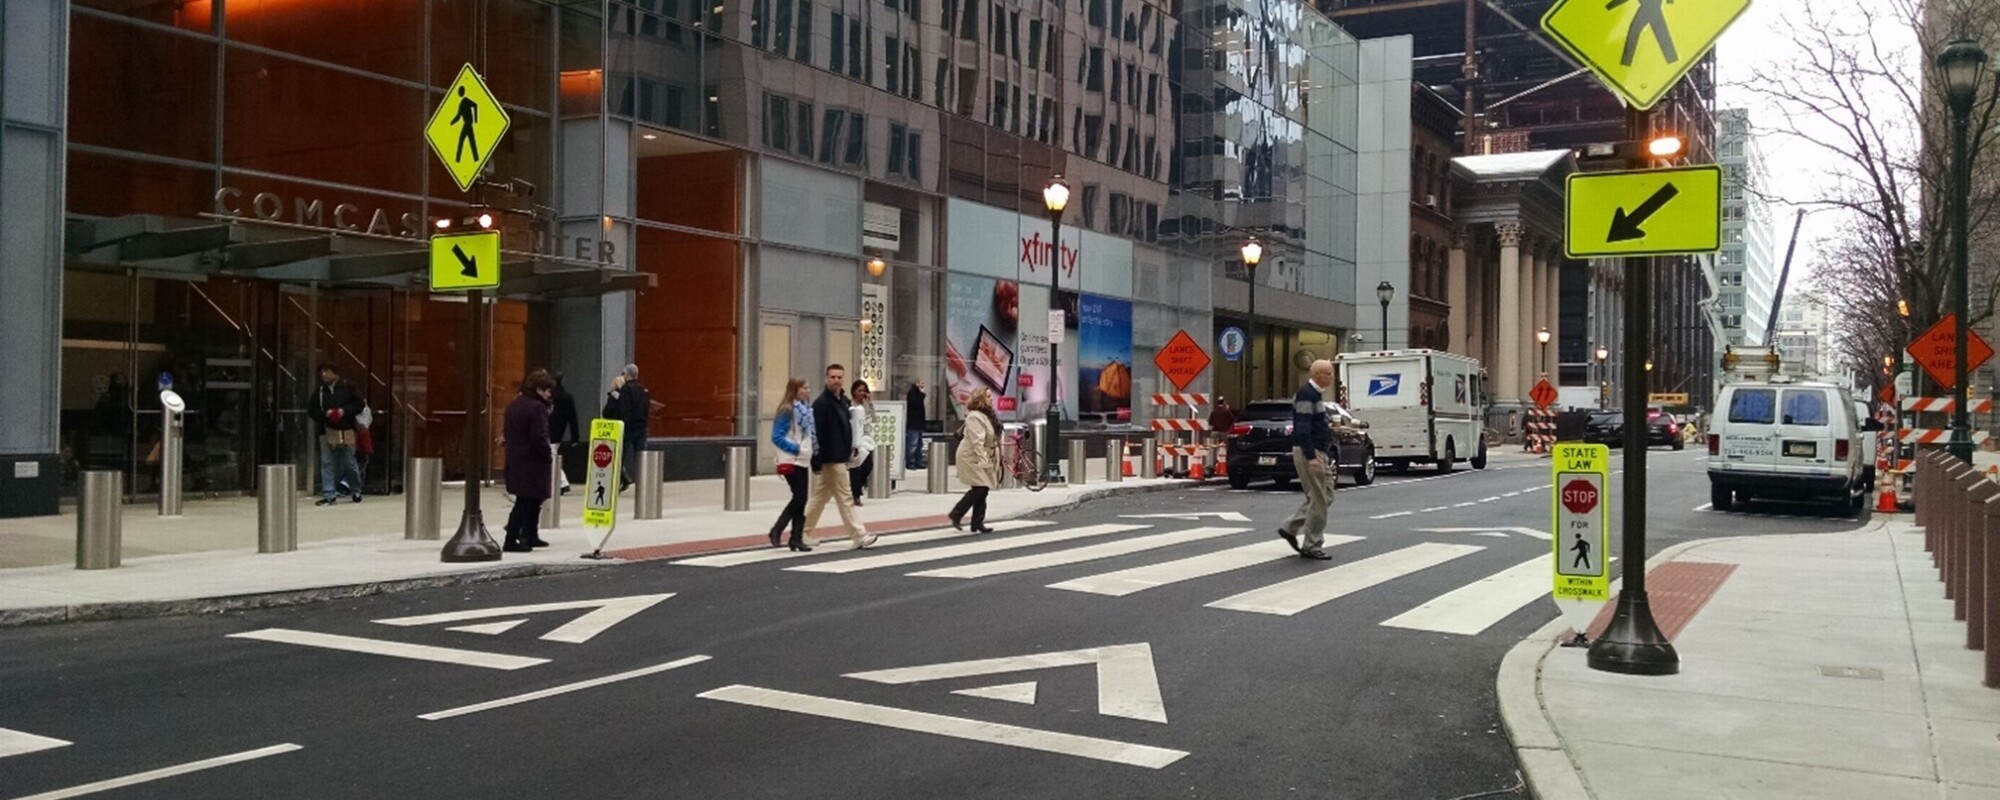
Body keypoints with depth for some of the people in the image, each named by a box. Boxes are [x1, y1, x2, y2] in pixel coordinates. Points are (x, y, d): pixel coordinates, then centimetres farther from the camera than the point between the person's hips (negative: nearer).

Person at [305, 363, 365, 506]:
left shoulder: (347, 387, 1)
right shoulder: (319, 390, 7)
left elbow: (359, 404, 2)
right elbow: (311, 409, 6)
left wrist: (345, 411, -13)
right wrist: (325, 414, -11)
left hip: (346, 431, -2)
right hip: (327, 431, 2)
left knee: (349, 462, 4)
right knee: (327, 464, 0)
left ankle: (356, 489, 26)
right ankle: (328, 495, 3)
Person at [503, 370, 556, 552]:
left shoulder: (513, 405, 11)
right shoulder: (537, 407, -17)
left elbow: (506, 431, 17)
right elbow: (539, 438, -21)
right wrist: (549, 456, -8)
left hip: (515, 460, 9)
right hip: (532, 462, -9)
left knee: (532, 501, 19)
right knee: (526, 502, -4)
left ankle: (530, 537, 28)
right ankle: (511, 541, -4)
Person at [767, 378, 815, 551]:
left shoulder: (806, 410, 10)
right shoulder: (787, 410, -13)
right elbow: (777, 437, -16)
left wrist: (812, 451, 5)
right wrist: (796, 449, -18)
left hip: (803, 461, 8)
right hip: (791, 462, -8)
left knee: (801, 499, 6)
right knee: (799, 497, -11)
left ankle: (796, 538, 12)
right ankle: (776, 530, 1)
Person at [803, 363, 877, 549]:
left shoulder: (844, 401, 13)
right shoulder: (821, 403, -15)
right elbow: (816, 434, -19)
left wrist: (851, 449, 15)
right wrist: (817, 462, -22)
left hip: (840, 457, 9)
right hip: (830, 460, -9)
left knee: (820, 497, 15)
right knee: (845, 498, -5)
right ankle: (859, 537, -1)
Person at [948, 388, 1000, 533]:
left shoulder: (988, 415, 12)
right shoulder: (975, 417, -19)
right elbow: (976, 441, -26)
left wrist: (995, 459, 18)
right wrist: (982, 459, -30)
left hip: (985, 458, 9)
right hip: (973, 458, -9)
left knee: (982, 490, 7)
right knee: (979, 489, -13)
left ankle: (978, 523, 11)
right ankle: (956, 514, 1)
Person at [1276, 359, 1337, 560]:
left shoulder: (1316, 394, 16)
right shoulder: (1306, 395, -16)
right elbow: (1302, 429, -23)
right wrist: (1311, 457, -27)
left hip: (1319, 452, 10)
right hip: (1309, 452, -10)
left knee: (1325, 497, 12)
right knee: (1318, 500, -6)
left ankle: (1290, 528, 18)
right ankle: (1311, 546, 3)